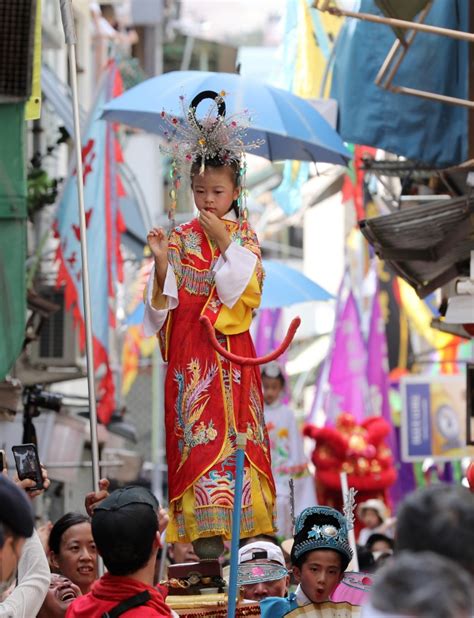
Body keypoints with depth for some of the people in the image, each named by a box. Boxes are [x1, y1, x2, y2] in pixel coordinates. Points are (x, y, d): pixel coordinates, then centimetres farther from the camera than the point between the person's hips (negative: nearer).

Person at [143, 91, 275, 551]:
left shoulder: (244, 236, 6)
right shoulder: (181, 237, 6)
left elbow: (248, 290, -8)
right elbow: (165, 300, 1)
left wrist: (224, 242, -14)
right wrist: (160, 262, -16)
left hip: (230, 349, 0)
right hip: (189, 350, 0)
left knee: (234, 428, -3)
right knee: (196, 432, -8)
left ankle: (242, 523, 0)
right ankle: (202, 527, -11)